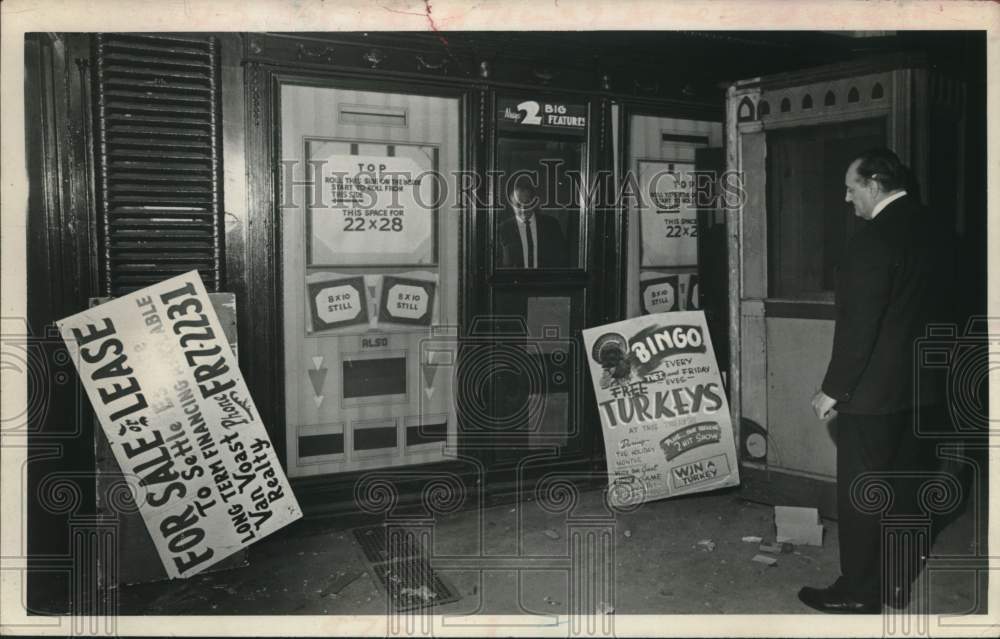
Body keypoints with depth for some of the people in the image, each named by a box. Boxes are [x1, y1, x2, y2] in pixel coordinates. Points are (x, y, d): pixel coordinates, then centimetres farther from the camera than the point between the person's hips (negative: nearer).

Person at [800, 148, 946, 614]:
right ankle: (897, 583, 28)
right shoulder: (927, 227, 7)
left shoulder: (874, 239, -20)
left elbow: (858, 326, -22)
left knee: (860, 493, 2)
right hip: (915, 386, 9)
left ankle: (858, 591, 12)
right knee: (901, 486, 16)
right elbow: (920, 309, 14)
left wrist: (832, 390, -14)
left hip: (873, 391, -9)